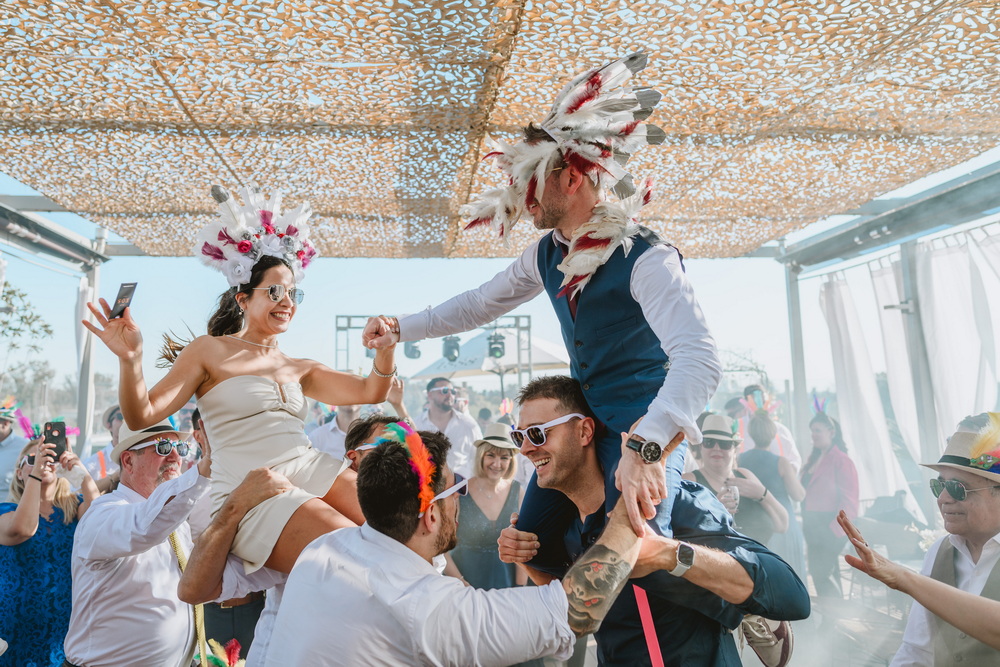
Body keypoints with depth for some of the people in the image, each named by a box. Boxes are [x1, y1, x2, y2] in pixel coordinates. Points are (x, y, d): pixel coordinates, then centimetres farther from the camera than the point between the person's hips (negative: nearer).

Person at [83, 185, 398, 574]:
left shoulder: (299, 369, 21)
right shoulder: (211, 351, 7)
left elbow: (371, 392, 15)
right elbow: (141, 417, 1)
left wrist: (384, 349, -3)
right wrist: (130, 361, -17)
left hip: (312, 469, 6)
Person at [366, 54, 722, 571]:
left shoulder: (645, 259, -22)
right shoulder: (547, 255, 2)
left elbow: (699, 359, -36)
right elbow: (480, 304, 17)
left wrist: (646, 449, -48)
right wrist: (401, 329, 15)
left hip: (649, 428, -6)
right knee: (531, 546, 3)